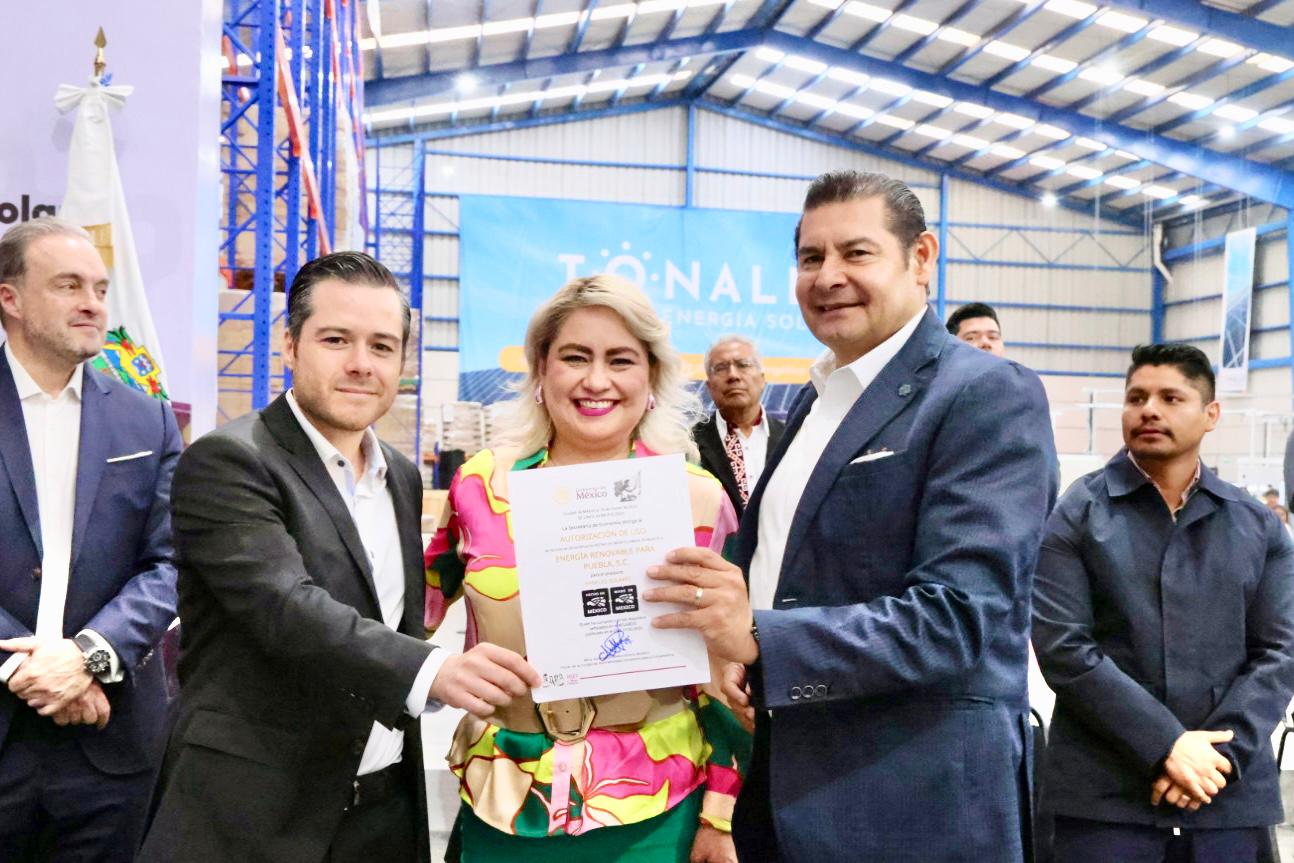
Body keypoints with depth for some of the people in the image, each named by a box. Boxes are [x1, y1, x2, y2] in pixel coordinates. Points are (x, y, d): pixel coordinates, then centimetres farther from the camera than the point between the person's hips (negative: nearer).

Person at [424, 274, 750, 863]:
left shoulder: (697, 498, -7)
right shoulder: (480, 485, -4)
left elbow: (723, 670, -2)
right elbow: (423, 610, 13)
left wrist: (721, 815, -1)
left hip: (653, 815, -1)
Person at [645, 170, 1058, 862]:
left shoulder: (991, 396, -14)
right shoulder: (817, 396, 11)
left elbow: (959, 616, -23)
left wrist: (758, 639, -28)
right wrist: (731, 649, 2)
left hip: (915, 806, -7)